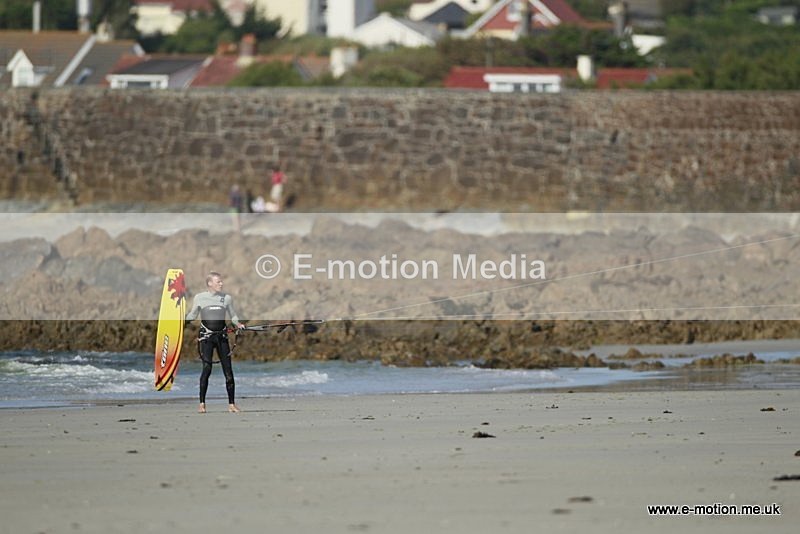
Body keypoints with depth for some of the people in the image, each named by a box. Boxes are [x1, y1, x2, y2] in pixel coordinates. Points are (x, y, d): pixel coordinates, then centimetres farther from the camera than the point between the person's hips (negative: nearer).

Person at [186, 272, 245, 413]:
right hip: (206, 336, -2)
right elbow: (192, 315, 11)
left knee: (228, 369, -1)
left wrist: (238, 323, -4)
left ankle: (232, 404, 6)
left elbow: (233, 315, 15)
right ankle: (202, 404, -8)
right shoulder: (199, 298, 4)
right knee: (207, 368, -14)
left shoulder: (226, 298, 8)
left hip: (221, 336, 2)